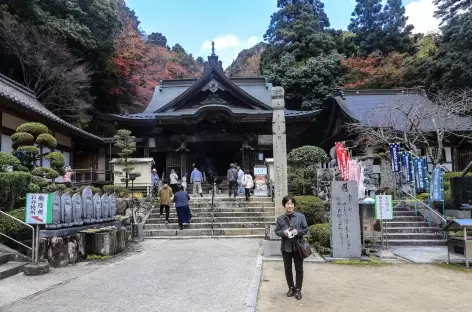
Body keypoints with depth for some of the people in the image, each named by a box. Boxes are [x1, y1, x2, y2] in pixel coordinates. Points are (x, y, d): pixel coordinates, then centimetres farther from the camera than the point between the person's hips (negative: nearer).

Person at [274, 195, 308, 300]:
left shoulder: (301, 216, -3)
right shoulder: (280, 218, 1)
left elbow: (305, 229, -1)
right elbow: (277, 231, 3)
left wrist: (297, 231, -18)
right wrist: (283, 232, -17)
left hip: (298, 246, -1)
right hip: (286, 247, 2)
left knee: (299, 269, 7)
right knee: (288, 269, 11)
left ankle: (298, 289, 20)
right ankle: (291, 288, 28)